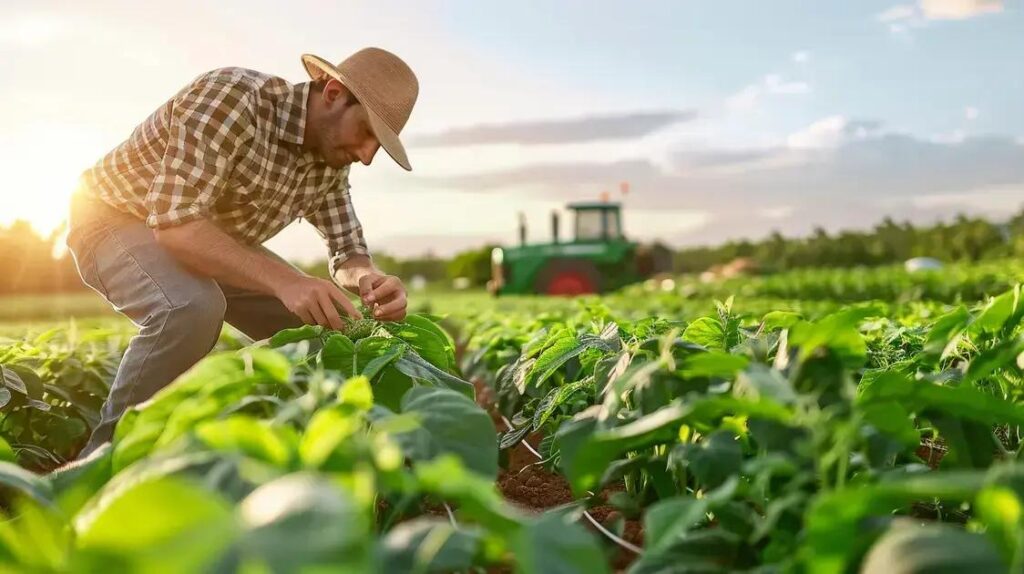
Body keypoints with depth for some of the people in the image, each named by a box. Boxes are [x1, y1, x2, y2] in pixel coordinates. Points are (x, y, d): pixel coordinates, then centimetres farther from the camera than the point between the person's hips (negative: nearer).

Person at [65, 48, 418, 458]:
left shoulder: (331, 161, -8)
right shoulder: (230, 96, -31)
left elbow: (346, 249, -3)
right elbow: (175, 222, -38)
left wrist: (368, 279, -28)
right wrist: (283, 280, -48)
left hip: (213, 240, 7)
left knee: (324, 324, -5)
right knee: (192, 309, -36)